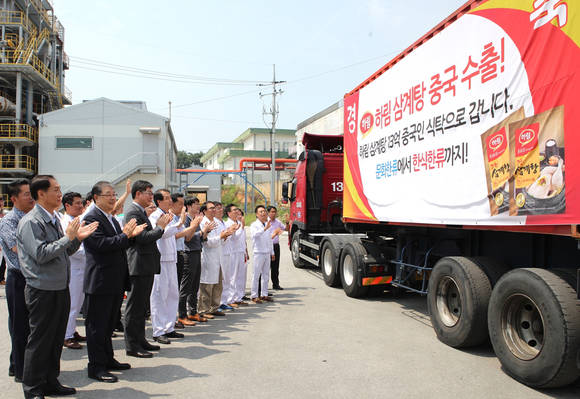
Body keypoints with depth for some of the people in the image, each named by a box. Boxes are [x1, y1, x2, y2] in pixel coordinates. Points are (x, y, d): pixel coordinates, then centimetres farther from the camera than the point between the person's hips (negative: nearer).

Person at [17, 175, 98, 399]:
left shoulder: (53, 219, 13)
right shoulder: (31, 222, -14)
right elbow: (41, 254, -22)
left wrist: (77, 238, 1)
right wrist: (68, 237, -19)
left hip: (60, 288, 8)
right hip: (42, 290, -8)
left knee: (56, 339, 16)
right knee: (39, 341, 2)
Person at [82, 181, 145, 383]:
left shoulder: (112, 219, 16)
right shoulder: (91, 218, -13)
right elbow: (101, 244, -24)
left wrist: (130, 235, 2)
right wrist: (125, 235, -16)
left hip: (115, 281, 9)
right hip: (100, 282, -9)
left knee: (109, 323, 19)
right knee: (97, 325, 1)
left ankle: (107, 359, 31)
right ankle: (96, 367, 11)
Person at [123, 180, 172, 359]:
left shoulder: (141, 212, 17)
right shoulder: (133, 212, -14)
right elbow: (143, 238, -22)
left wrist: (160, 225, 7)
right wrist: (160, 227, -10)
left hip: (146, 266, 10)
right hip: (139, 266, -10)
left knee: (142, 305, 16)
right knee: (135, 306, -2)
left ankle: (140, 340, 26)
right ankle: (132, 345, 6)